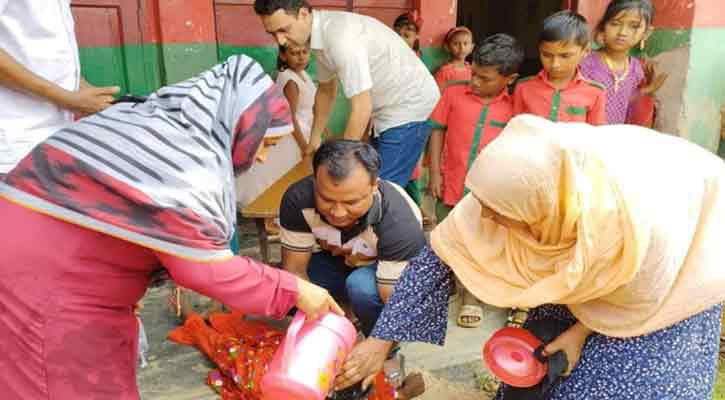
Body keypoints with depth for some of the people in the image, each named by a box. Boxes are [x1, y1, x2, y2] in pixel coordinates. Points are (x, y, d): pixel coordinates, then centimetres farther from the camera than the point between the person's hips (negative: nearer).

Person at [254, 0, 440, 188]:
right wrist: (314, 139, 18)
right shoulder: (321, 32, -1)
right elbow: (326, 89, 14)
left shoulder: (340, 36, -29)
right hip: (389, 107, 9)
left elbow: (362, 109, -26)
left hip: (409, 104, -9)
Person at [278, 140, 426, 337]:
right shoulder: (298, 199, -28)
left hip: (386, 272, -3)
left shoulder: (400, 224, -37)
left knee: (362, 286, -36)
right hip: (334, 261, 3)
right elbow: (294, 269, -22)